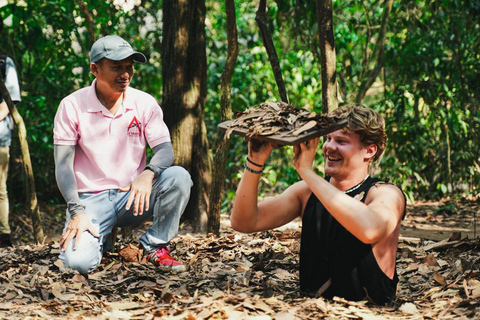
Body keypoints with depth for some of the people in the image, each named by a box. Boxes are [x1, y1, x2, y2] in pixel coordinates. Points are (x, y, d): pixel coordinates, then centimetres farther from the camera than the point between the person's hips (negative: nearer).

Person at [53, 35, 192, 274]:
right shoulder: (72, 106, -6)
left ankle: (156, 247, -7)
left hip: (133, 196, 2)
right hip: (91, 199, -2)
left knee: (179, 177, -27)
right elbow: (63, 165, -9)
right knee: (77, 261, -28)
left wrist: (148, 174, -31)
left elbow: (165, 150, -6)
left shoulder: (144, 103, 0)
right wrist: (77, 212, -23)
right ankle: (101, 238, 10)